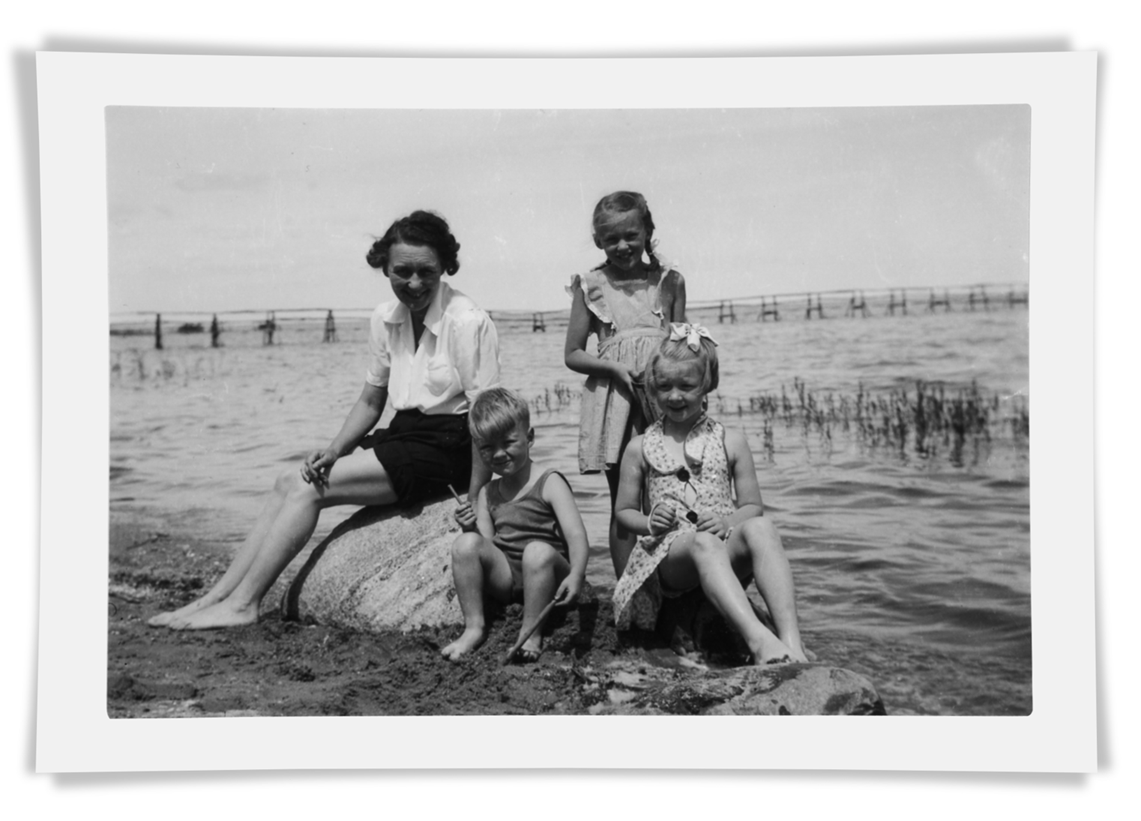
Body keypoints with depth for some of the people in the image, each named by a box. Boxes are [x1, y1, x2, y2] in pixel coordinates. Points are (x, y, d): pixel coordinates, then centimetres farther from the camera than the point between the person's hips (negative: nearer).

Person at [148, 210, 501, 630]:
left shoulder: (467, 322, -17)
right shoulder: (385, 318, 6)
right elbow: (371, 400, 15)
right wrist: (334, 450, -2)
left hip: (445, 448, -7)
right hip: (402, 434, 7)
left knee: (308, 488, -16)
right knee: (289, 482, -6)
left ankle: (241, 605, -9)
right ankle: (214, 598, -4)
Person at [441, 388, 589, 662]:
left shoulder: (549, 483, -6)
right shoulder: (487, 493, 12)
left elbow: (576, 535, -18)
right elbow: (486, 542, 9)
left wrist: (576, 575, -36)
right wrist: (471, 527, -14)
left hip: (545, 576, -4)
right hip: (504, 576, 4)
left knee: (538, 550, -36)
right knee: (466, 544, -20)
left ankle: (531, 633, -22)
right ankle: (474, 628, -14)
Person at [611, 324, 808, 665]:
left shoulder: (730, 442, 14)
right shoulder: (641, 448, 13)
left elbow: (753, 506, 12)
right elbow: (624, 511, 18)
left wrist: (727, 521, -11)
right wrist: (650, 522, -6)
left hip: (727, 551, 2)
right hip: (669, 555, -1)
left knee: (761, 528, -34)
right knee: (703, 543, -39)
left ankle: (792, 644, -50)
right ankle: (759, 640, -61)